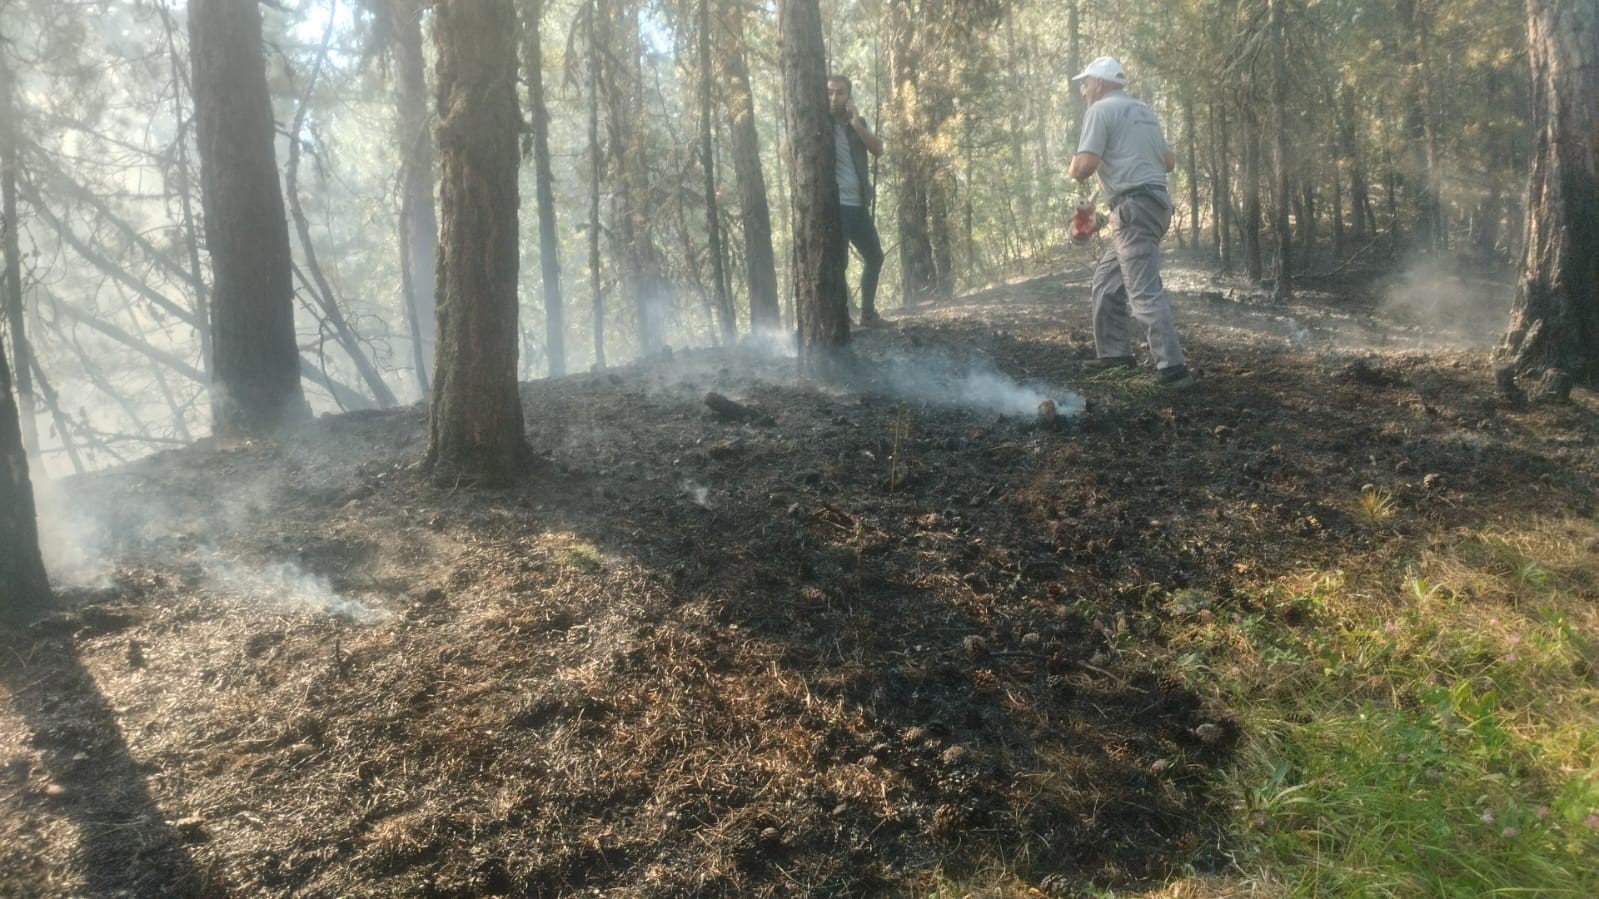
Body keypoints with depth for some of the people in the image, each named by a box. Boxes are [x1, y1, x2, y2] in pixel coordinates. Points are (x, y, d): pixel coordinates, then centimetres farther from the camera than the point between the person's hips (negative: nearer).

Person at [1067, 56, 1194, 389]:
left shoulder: (1101, 110, -4)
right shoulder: (1143, 111, 21)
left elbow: (1085, 165, -14)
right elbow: (1169, 162, 22)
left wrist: (1073, 171, 8)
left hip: (1134, 206, -9)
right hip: (1154, 201, 9)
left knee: (1144, 291, -11)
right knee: (1107, 277, 19)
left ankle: (1172, 367, -15)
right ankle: (1114, 351, 22)